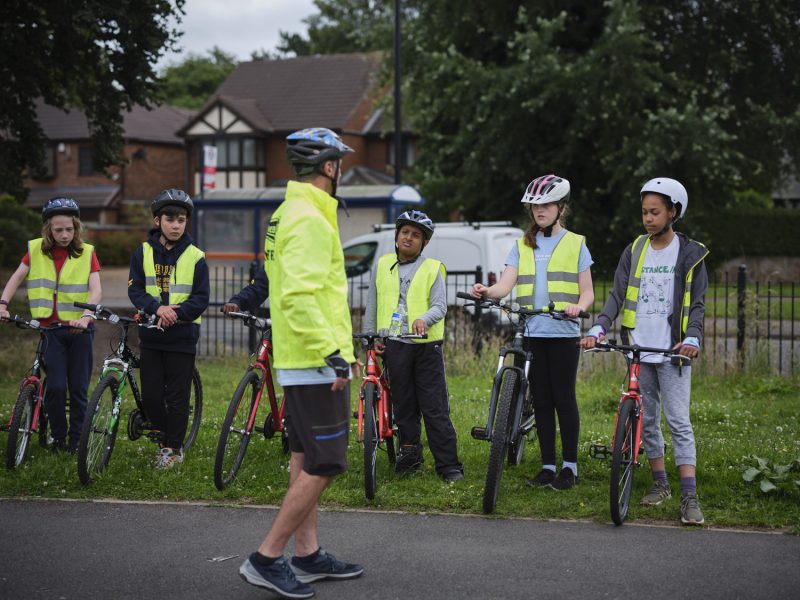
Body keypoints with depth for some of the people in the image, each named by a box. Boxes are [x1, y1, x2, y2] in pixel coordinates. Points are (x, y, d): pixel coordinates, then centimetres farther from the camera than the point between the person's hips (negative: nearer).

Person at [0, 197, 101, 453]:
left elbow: (96, 290, -9)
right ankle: (58, 437, 9)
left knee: (78, 388, 2)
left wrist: (86, 316, -26)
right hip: (51, 327, 0)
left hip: (80, 328, 0)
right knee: (56, 386, -9)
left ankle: (77, 440, 14)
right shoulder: (36, 250, 3)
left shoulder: (87, 252, -1)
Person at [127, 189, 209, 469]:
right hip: (151, 336, 2)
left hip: (182, 337, -2)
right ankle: (166, 438, 24)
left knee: (177, 396, 2)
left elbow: (201, 298, -5)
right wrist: (157, 308, -20)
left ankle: (173, 448, 14)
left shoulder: (195, 257, -2)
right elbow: (135, 290, -3)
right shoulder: (143, 253, 4)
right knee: (151, 396, 4)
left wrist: (176, 314, -20)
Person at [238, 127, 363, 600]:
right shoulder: (310, 220, -18)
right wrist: (331, 352, -26)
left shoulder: (288, 214, 15)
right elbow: (299, 296, -27)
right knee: (324, 467, -7)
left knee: (306, 461, 14)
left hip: (299, 361, 11)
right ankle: (267, 559, -4)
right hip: (318, 364, -11)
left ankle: (308, 555, 21)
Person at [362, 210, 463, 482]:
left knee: (435, 408, -4)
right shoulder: (382, 265, 11)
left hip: (426, 344, -3)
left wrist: (424, 319, -25)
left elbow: (440, 306, -5)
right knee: (403, 405, 10)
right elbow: (372, 305, 16)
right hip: (394, 345, 3)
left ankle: (449, 464, -1)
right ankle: (409, 453, 22)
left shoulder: (432, 268, 2)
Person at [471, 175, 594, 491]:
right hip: (532, 332, 3)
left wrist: (578, 306, -21)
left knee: (564, 397, -3)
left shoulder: (575, 244, 6)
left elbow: (587, 291, 3)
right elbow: (507, 282, 0)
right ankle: (548, 465, 12)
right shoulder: (522, 246, 14)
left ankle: (570, 465, 5)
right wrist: (487, 291, -22)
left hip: (564, 333, -3)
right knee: (541, 400, 6)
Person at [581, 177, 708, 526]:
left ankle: (690, 497, -12)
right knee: (646, 419, 9)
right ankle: (659, 483, 22)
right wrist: (598, 329, -14)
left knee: (678, 421, -9)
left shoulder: (690, 254, 1)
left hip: (672, 351, -4)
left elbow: (696, 302, -2)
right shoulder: (634, 252, 9)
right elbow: (617, 296, 2)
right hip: (638, 349, 4)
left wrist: (692, 338, -19)